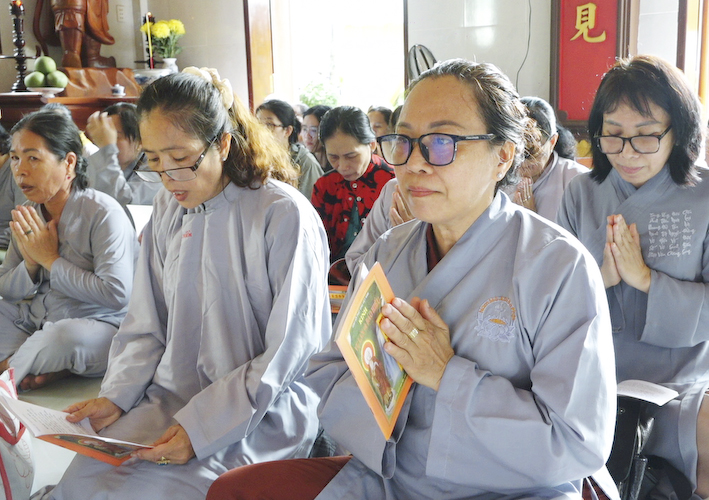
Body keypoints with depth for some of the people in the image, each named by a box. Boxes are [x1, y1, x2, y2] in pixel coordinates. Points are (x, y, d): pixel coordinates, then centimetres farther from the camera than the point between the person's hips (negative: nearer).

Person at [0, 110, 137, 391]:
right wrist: (30, 264, -12)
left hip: (95, 323, -7)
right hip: (34, 317, 7)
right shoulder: (28, 216, 6)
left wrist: (51, 260, -17)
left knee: (65, 336, -38)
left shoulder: (103, 213, -15)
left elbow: (116, 294, -24)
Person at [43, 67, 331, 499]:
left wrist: (201, 425, -18)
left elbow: (287, 356, -14)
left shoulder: (285, 216, -15)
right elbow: (147, 326, 12)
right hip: (172, 398, 6)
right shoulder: (168, 209, 6)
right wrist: (116, 396, -3)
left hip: (261, 415, -5)